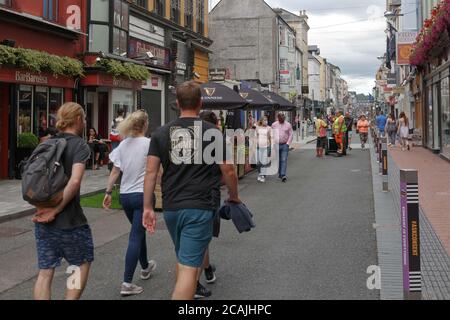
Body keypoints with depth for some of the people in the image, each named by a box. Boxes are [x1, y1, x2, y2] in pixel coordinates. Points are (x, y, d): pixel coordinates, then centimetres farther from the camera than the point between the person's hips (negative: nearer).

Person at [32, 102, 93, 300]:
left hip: (43, 219, 6)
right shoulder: (80, 145, -9)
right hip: (69, 220, -6)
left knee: (45, 271, 10)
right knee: (83, 263, 15)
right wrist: (56, 210, -16)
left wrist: (42, 207, 4)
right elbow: (74, 181, -22)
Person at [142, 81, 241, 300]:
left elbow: (151, 171, 1)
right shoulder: (212, 132, -4)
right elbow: (227, 170, -1)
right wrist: (234, 196, 16)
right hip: (199, 208, -4)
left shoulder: (161, 133, 4)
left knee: (182, 258, 25)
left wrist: (147, 208, 6)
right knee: (189, 266, -5)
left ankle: (185, 292, 43)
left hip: (171, 208, 5)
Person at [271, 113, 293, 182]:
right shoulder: (274, 125, 5)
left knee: (284, 160, -10)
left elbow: (291, 134, 3)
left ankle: (283, 175, -15)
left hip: (285, 145, -2)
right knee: (278, 160, 9)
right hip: (276, 145, 2)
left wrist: (288, 143, -6)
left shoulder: (288, 125, 2)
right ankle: (280, 174, 23)